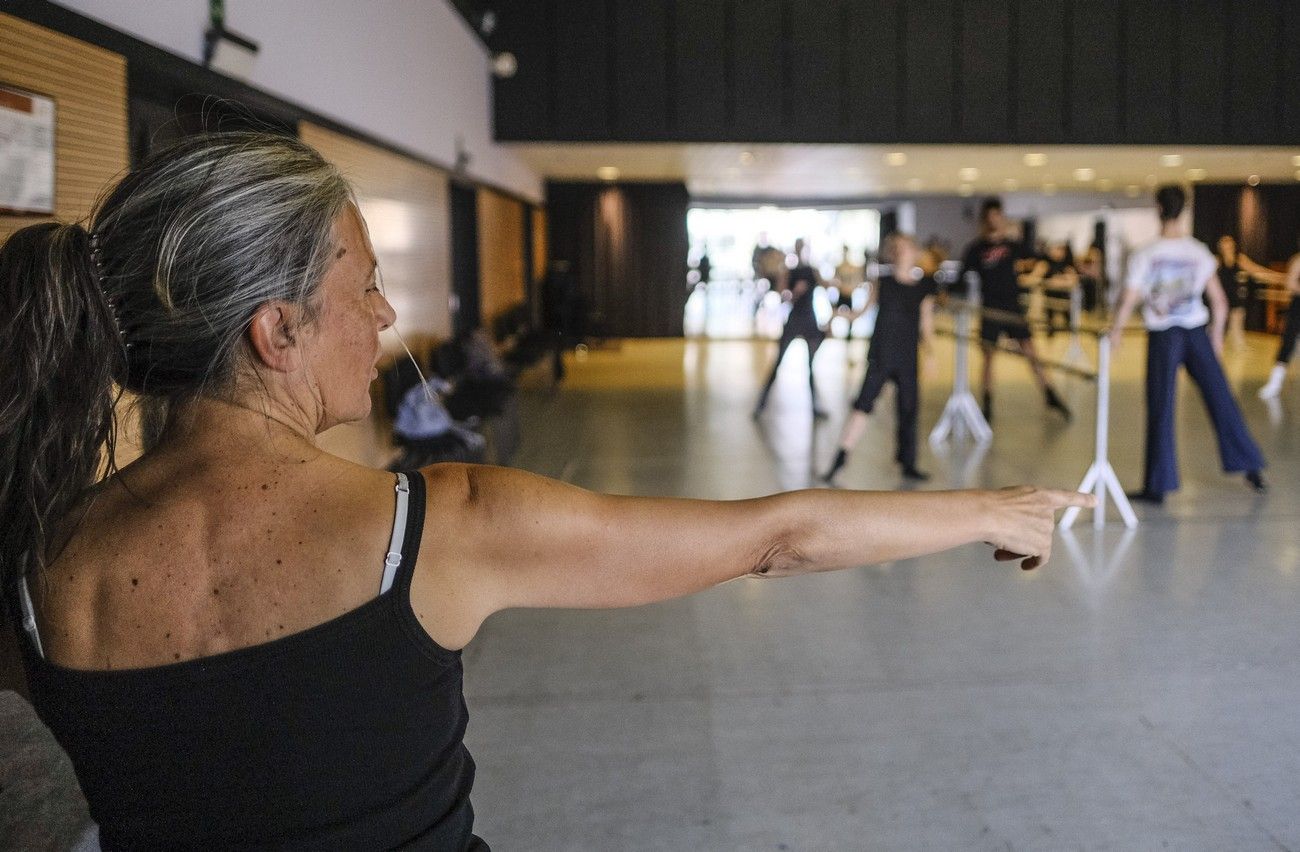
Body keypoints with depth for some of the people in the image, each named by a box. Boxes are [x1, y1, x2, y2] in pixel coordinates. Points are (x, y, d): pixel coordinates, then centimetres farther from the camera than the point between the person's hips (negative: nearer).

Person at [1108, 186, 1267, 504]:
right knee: (1221, 400, 10)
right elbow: (1219, 302, 3)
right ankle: (1251, 466, 16)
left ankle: (1157, 486, 4)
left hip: (1163, 337, -2)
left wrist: (1116, 329, 8)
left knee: (1161, 411, 1)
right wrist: (1217, 335, 16)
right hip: (1196, 333, 2)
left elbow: (1129, 301, -8)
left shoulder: (1145, 256, -8)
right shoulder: (1199, 252, 1)